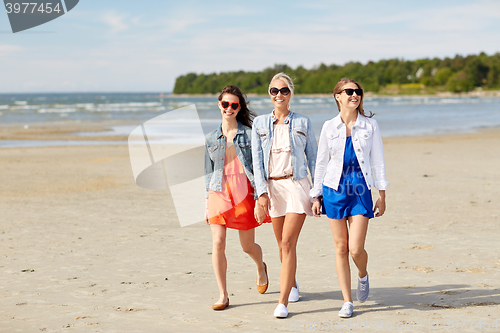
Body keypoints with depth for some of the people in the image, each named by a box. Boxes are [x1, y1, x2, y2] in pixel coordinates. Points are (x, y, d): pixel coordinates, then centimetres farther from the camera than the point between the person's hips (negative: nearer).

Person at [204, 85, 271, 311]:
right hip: (219, 193, 2)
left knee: (248, 247, 8)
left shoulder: (249, 135, 1)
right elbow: (209, 172, 13)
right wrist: (207, 204, 10)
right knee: (218, 243, -10)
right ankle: (223, 295, 0)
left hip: (244, 193, -2)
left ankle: (261, 269, 44)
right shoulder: (211, 139, 9)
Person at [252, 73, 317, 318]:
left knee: (288, 243, -13)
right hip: (272, 187, 3)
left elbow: (313, 159, 7)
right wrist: (262, 193, -9)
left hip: (297, 185, -3)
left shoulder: (302, 123, 4)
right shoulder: (260, 123, 6)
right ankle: (292, 284, 39)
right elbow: (257, 160, 1)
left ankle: (283, 302, -13)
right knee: (282, 244, 12)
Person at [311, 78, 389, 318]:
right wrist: (316, 196, 7)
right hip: (335, 190, 1)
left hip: (360, 190, -1)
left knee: (356, 249, -9)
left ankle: (363, 276, 26)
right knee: (341, 247, 3)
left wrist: (382, 194, 1)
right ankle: (347, 301, 13)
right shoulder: (329, 127, 3)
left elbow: (378, 161, 4)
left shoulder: (370, 125, 2)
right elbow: (321, 162, 8)